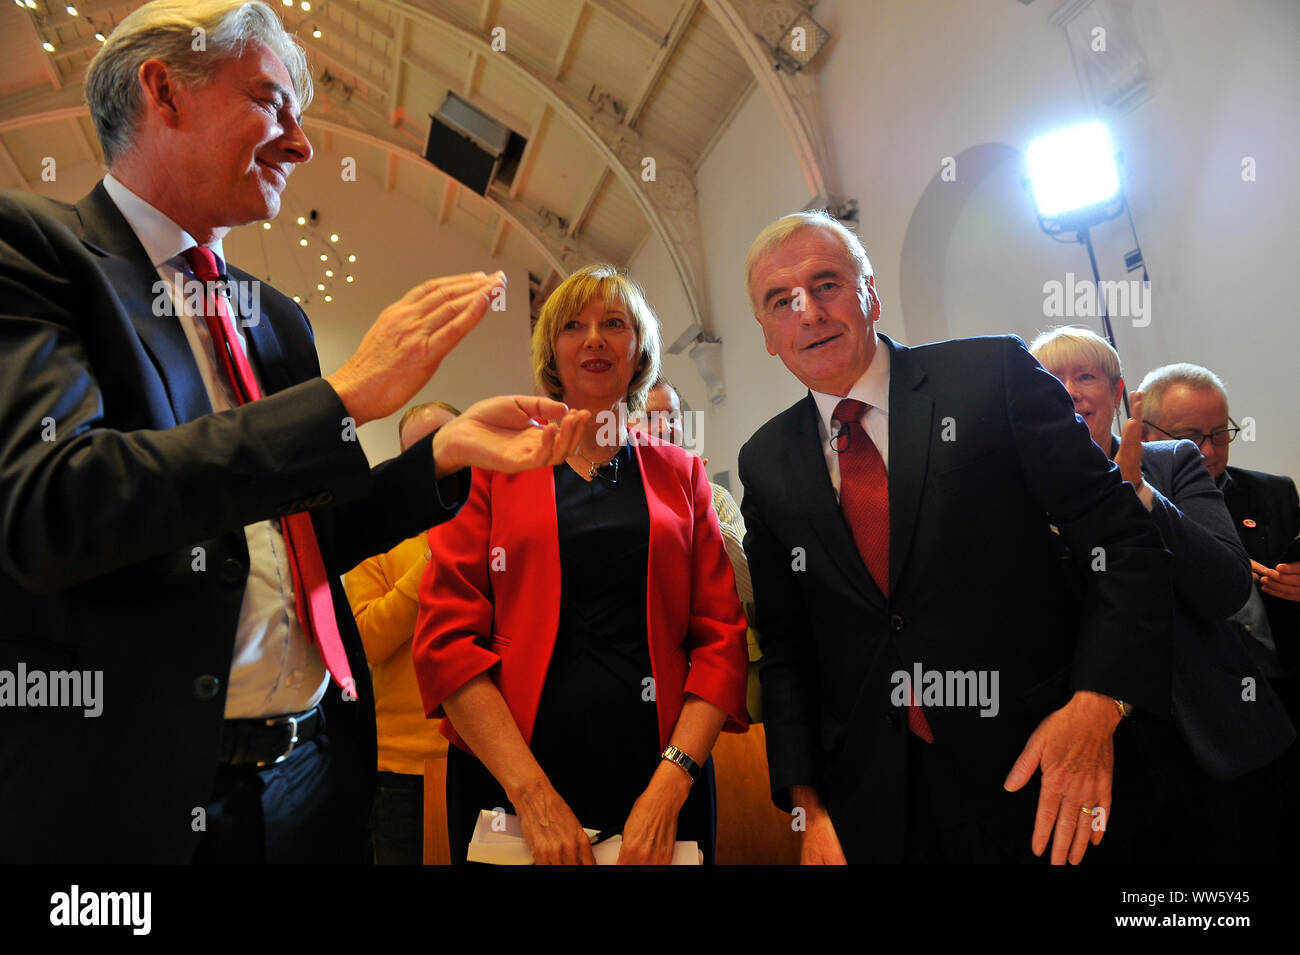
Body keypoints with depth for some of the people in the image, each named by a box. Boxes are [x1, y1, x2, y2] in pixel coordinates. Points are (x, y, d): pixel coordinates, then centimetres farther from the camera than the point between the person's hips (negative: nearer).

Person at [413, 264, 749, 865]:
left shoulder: (680, 475, 6)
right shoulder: (496, 465, 2)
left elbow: (720, 638, 1)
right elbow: (446, 636, -5)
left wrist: (671, 783, -12)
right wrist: (534, 793, -13)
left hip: (661, 784, 1)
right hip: (508, 781, -1)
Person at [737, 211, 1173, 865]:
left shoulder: (994, 375, -6)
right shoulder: (765, 463, 3)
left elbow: (1125, 540, -7)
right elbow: (785, 646, 5)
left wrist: (1097, 703, -19)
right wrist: (807, 805, -1)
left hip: (1032, 776, -2)